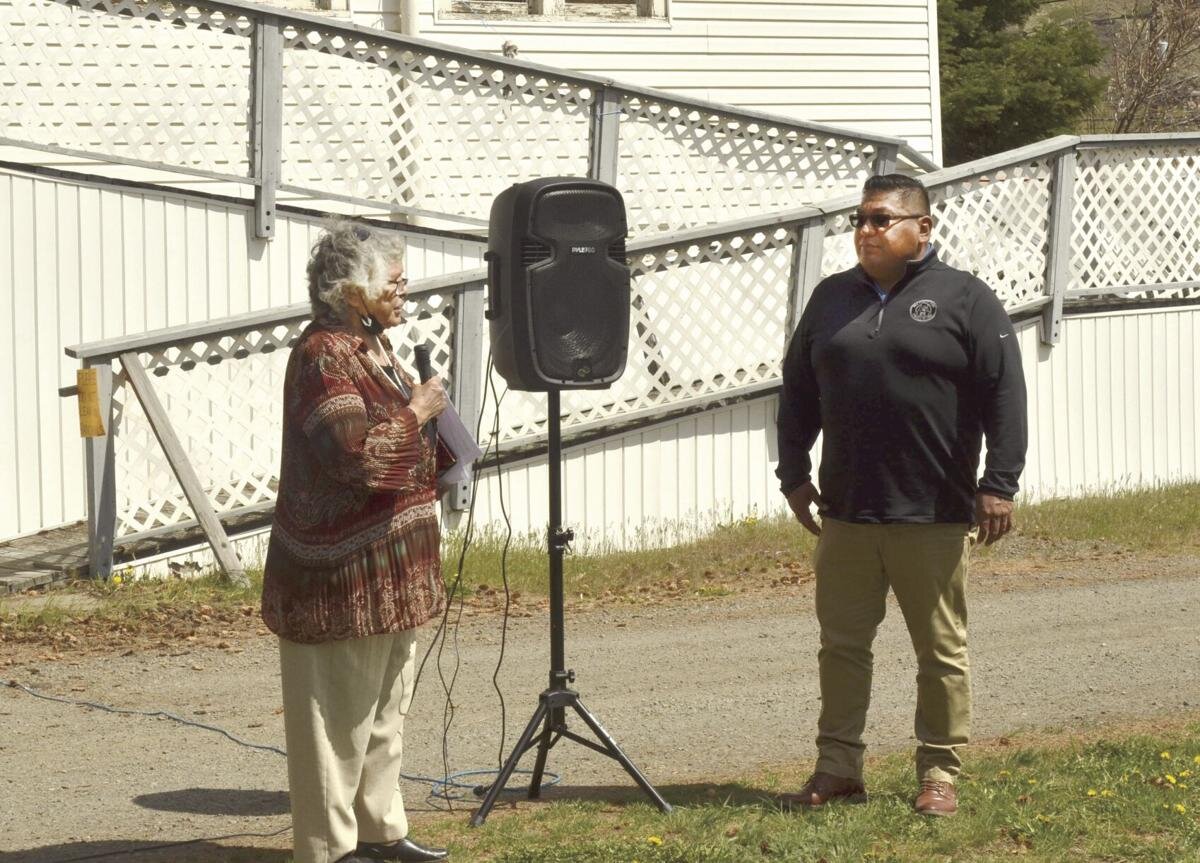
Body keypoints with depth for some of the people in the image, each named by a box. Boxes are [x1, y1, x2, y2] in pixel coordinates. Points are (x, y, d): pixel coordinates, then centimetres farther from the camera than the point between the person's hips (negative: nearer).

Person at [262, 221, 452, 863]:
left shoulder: (374, 346, 13)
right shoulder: (321, 357, -18)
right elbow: (358, 452, -28)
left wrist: (438, 452, 11)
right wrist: (417, 411, -16)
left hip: (391, 569, 10)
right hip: (344, 573, -10)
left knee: (384, 710, 17)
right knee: (340, 715, -2)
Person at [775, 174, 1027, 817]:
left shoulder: (965, 299, -1)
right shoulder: (831, 299, 13)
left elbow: (1004, 396, -5)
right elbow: (797, 395, 18)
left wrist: (998, 484, -11)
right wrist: (794, 475, 12)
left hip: (934, 519, -4)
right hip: (845, 516, 4)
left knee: (941, 651, 3)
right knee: (841, 644, 6)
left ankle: (939, 774, 10)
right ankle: (838, 769, 14)